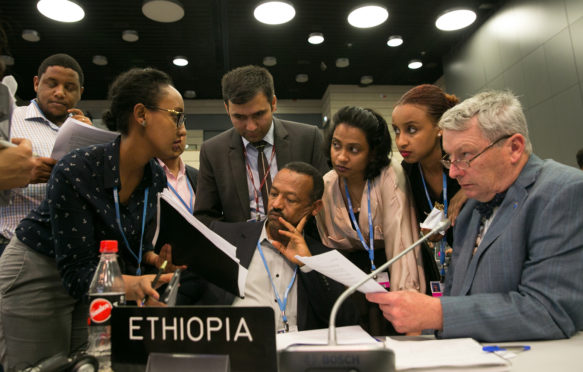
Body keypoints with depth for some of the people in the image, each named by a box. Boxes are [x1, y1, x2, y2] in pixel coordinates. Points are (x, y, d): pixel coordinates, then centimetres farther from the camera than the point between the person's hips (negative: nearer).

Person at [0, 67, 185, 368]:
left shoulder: (156, 177, -9)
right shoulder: (75, 171, -29)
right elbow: (76, 272, -28)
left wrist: (155, 259, -16)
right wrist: (130, 284, -45)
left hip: (101, 278, 6)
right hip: (38, 277, -5)